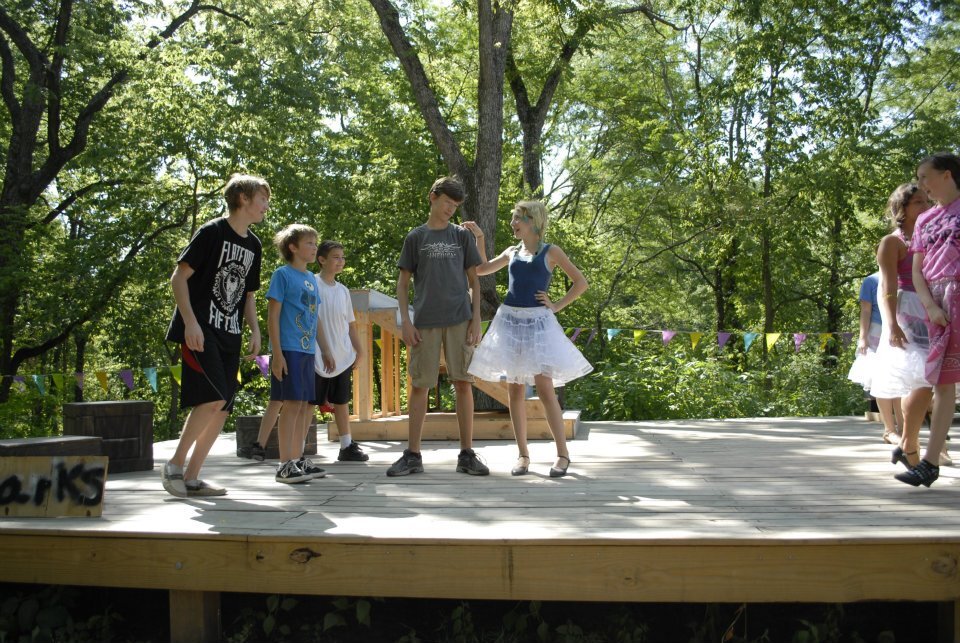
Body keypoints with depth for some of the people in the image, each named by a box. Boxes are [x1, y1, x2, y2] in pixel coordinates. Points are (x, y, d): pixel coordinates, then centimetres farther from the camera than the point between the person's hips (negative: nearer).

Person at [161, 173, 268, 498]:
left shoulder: (254, 245, 15)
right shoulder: (212, 232, -7)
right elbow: (179, 277, -10)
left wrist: (255, 331, 10)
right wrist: (191, 322, -18)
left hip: (230, 337, 8)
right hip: (201, 330, -8)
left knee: (222, 408, 2)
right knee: (214, 397, -20)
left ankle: (191, 477, 9)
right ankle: (174, 465, -5)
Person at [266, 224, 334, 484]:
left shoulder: (311, 279, 17)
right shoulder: (283, 274, -5)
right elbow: (273, 316, -9)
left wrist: (325, 350, 20)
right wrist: (277, 353, -16)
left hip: (308, 351, 8)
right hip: (289, 350, -7)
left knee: (303, 405, 10)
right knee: (292, 403, -9)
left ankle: (298, 459, 18)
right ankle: (285, 465, -5)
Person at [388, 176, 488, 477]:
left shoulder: (462, 236, 11)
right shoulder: (415, 237, 9)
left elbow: (473, 281, 10)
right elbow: (403, 283, 8)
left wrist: (476, 319, 0)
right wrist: (405, 321, -2)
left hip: (459, 320, 1)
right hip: (425, 322, 0)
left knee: (463, 383, 0)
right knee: (419, 385, 1)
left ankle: (467, 454, 6)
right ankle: (412, 455, 8)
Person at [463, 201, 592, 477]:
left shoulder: (550, 252, 2)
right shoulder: (512, 252, 14)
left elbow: (581, 283, 3)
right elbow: (482, 269, 20)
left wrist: (557, 305, -3)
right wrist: (479, 238, 12)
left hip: (537, 322, -4)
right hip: (510, 320, 5)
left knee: (544, 387, -10)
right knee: (515, 389, 3)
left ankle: (562, 454, -2)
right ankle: (523, 455, 10)